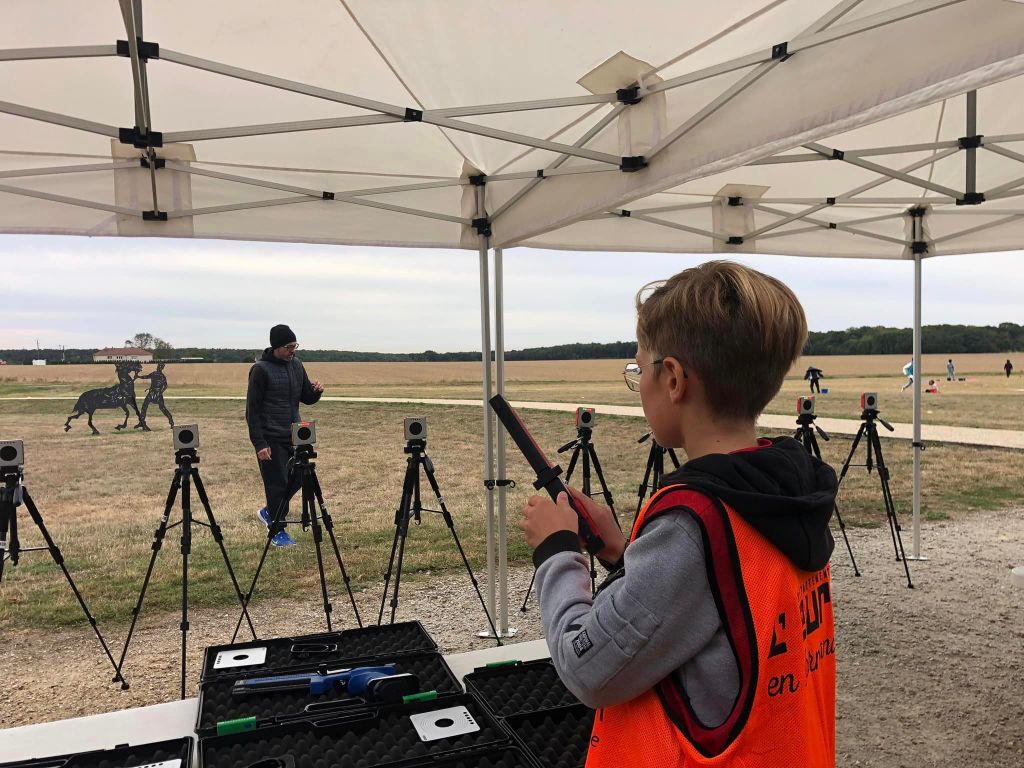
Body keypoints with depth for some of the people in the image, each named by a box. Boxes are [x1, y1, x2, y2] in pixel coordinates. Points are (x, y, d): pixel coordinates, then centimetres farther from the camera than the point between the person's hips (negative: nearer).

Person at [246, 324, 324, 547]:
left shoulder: (296, 364, 8)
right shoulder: (261, 369, -12)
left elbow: (306, 399, 14)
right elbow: (252, 410, -12)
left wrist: (316, 391, -9)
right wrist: (259, 443, -16)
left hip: (294, 436, 6)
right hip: (271, 439, -6)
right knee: (277, 484, -1)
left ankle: (269, 513, 32)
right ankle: (278, 530, 16)